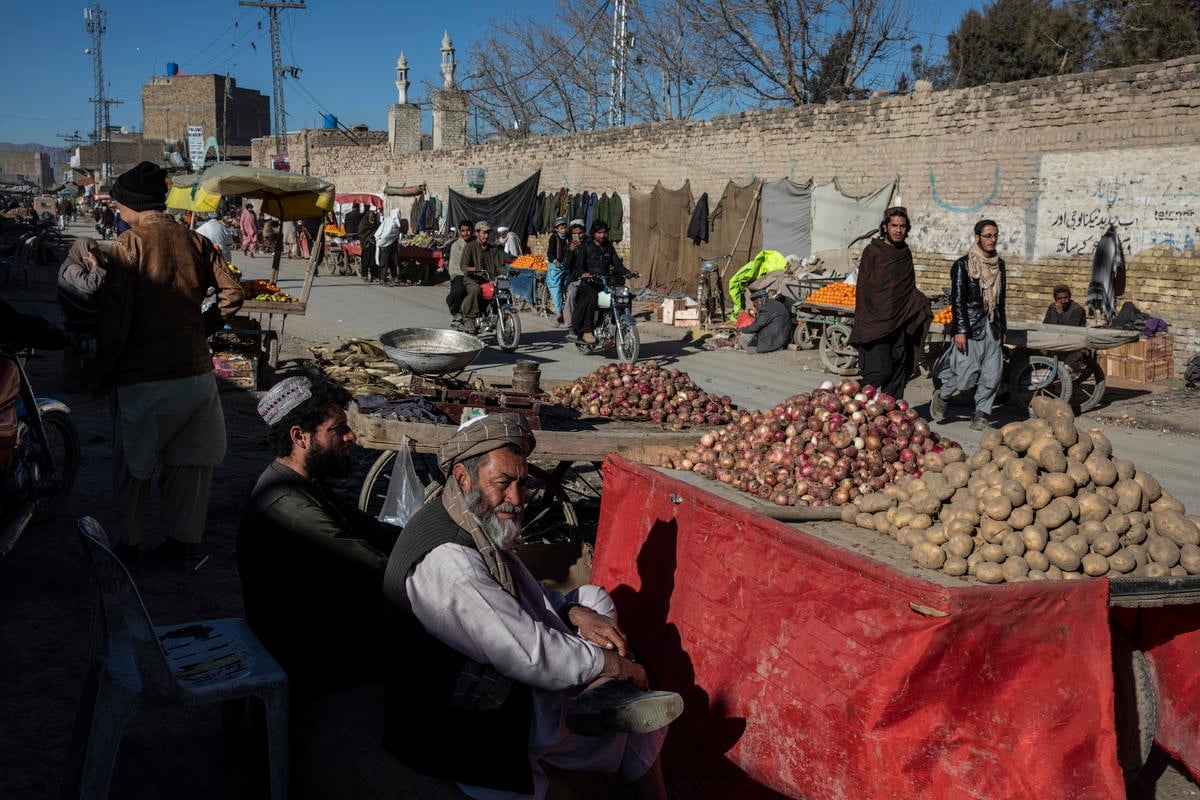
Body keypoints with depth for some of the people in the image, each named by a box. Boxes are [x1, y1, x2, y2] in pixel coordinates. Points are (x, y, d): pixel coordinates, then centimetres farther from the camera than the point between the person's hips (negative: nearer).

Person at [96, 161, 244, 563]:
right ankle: (182, 540, 20)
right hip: (195, 372, 3)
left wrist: (103, 374, -3)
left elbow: (116, 319, -12)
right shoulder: (196, 242, 2)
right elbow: (233, 293, -1)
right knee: (190, 461, 14)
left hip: (142, 377, -3)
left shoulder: (127, 246, -10)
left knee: (132, 462, 15)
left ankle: (128, 542, 23)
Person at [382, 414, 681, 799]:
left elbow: (524, 595, 13)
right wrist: (614, 664, -18)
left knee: (593, 599, 8)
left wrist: (574, 613, -8)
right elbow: (528, 657, -31)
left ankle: (597, 696, -13)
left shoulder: (481, 524, 0)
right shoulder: (446, 561, -31)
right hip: (484, 712, -10)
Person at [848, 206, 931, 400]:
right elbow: (863, 289, -5)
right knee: (880, 371, -13)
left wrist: (922, 307, 5)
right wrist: (864, 324, -10)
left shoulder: (905, 253, 13)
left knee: (899, 372, 6)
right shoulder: (872, 252, -3)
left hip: (900, 324, 6)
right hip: (876, 324, -6)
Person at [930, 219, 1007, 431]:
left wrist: (1002, 329, 19)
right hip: (971, 326, -6)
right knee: (967, 374, -8)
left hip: (992, 327, 6)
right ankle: (941, 394, 20)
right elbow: (957, 300, -10)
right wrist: (960, 331, -15)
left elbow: (1001, 299, 19)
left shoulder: (999, 264, 13)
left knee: (993, 374, 1)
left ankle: (981, 414, 12)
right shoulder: (964, 264, -6)